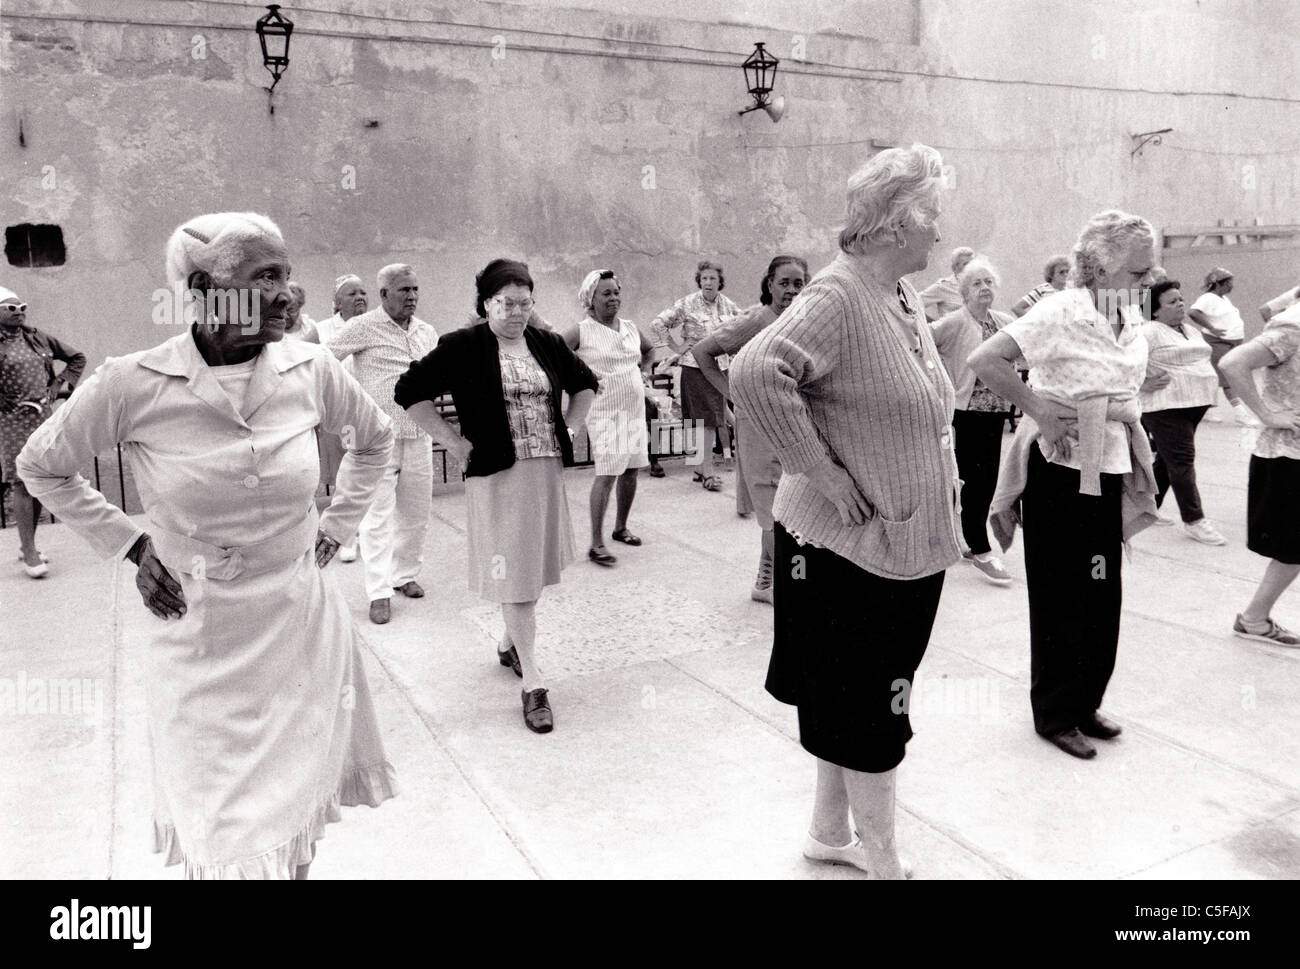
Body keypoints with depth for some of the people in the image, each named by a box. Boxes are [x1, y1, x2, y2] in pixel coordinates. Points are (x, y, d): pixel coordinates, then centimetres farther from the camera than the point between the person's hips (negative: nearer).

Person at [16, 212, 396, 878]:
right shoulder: (132, 386, -13)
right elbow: (40, 466, 6)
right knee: (225, 848, 8)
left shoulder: (310, 371, -6)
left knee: (297, 831, 16)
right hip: (202, 650, -2)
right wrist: (130, 543, 0)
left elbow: (375, 439, 16)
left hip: (304, 636, 2)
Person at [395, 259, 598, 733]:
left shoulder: (548, 344, 7)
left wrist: (568, 429, 10)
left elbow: (586, 383, 22)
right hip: (496, 474, -5)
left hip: (548, 470, 5)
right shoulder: (461, 348, -7)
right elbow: (409, 392, -4)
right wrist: (454, 442, -7)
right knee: (514, 574, -3)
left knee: (536, 567, 15)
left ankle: (511, 645, 39)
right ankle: (533, 683, 3)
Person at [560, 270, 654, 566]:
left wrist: (636, 370, 14)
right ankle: (596, 544, -7)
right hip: (604, 409, -6)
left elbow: (649, 350, 29)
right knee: (607, 473, -13)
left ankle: (620, 527, 29)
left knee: (630, 469, 10)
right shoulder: (581, 331, -8)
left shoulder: (631, 328, 10)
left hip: (635, 406, 6)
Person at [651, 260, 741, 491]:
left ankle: (701, 467, 21)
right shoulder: (687, 304, -6)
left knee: (714, 418, 9)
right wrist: (677, 348, -8)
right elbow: (658, 323, -6)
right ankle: (707, 472, -3)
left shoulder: (727, 305, 7)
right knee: (704, 419, -7)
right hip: (695, 367, -5)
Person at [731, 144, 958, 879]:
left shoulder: (907, 298, 10)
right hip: (853, 546, -9)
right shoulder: (838, 295, -19)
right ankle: (882, 859, 24)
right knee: (869, 710, 6)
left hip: (913, 542, 9)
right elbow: (757, 374, -33)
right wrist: (822, 470, -26)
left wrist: (943, 480, 15)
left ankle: (831, 832, 38)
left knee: (858, 705, 20)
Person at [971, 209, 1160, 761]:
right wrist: (1039, 410, -20)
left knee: (1103, 595, 13)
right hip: (1060, 471, -7)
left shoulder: (1133, 321, 7)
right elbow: (985, 360, -23)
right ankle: (1054, 715, 21)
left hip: (1111, 472, 7)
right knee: (1061, 598, 4)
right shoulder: (1059, 312, -15)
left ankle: (1086, 703, 31)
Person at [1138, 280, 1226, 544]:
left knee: (1168, 460, 15)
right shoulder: (1149, 332, -10)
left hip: (1194, 404, 9)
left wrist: (1212, 383, 13)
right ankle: (1193, 520, -3)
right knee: (1181, 461, -8)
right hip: (1166, 406, -9)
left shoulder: (1192, 331, 18)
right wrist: (1143, 385, -18)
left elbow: (1200, 361, 29)